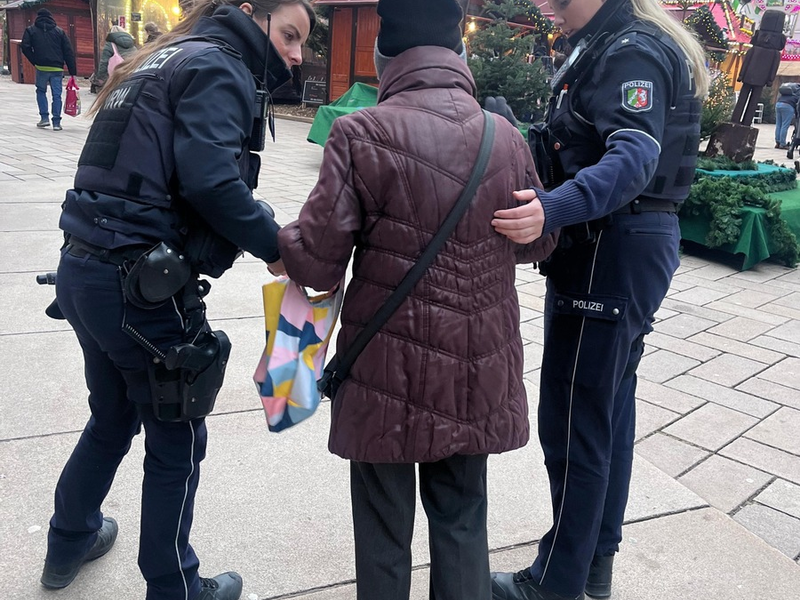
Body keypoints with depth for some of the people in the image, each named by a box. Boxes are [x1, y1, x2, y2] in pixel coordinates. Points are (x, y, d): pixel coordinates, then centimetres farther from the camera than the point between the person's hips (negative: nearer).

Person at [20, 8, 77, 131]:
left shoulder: (31, 30, 8)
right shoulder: (59, 31, 9)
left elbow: (25, 47, -4)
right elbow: (68, 52, 3)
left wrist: (35, 61, 7)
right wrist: (73, 71, 3)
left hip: (41, 68, 0)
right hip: (57, 69, 0)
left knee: (41, 91, 17)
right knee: (57, 95, 3)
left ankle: (44, 117, 8)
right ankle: (56, 122, -1)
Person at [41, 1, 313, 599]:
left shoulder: (170, 59, 19)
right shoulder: (218, 67, -9)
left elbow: (143, 170, 15)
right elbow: (210, 180, -23)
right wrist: (277, 247, -13)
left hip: (84, 271, 10)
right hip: (140, 287, -9)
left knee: (112, 418, 27)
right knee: (176, 444, 8)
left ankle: (69, 544, 47)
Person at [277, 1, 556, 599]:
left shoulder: (361, 134, -14)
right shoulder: (507, 138, -2)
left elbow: (317, 264, -13)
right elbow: (538, 242, 11)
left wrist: (281, 242, 8)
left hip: (390, 374, -3)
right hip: (478, 371, 4)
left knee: (385, 528, 16)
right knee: (462, 519, 21)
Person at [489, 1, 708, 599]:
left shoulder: (632, 52, -14)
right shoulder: (607, 48, 17)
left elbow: (633, 156, -30)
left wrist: (555, 208, -46)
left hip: (612, 256, -11)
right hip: (630, 252, 11)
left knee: (574, 421, -2)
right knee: (610, 408, 17)